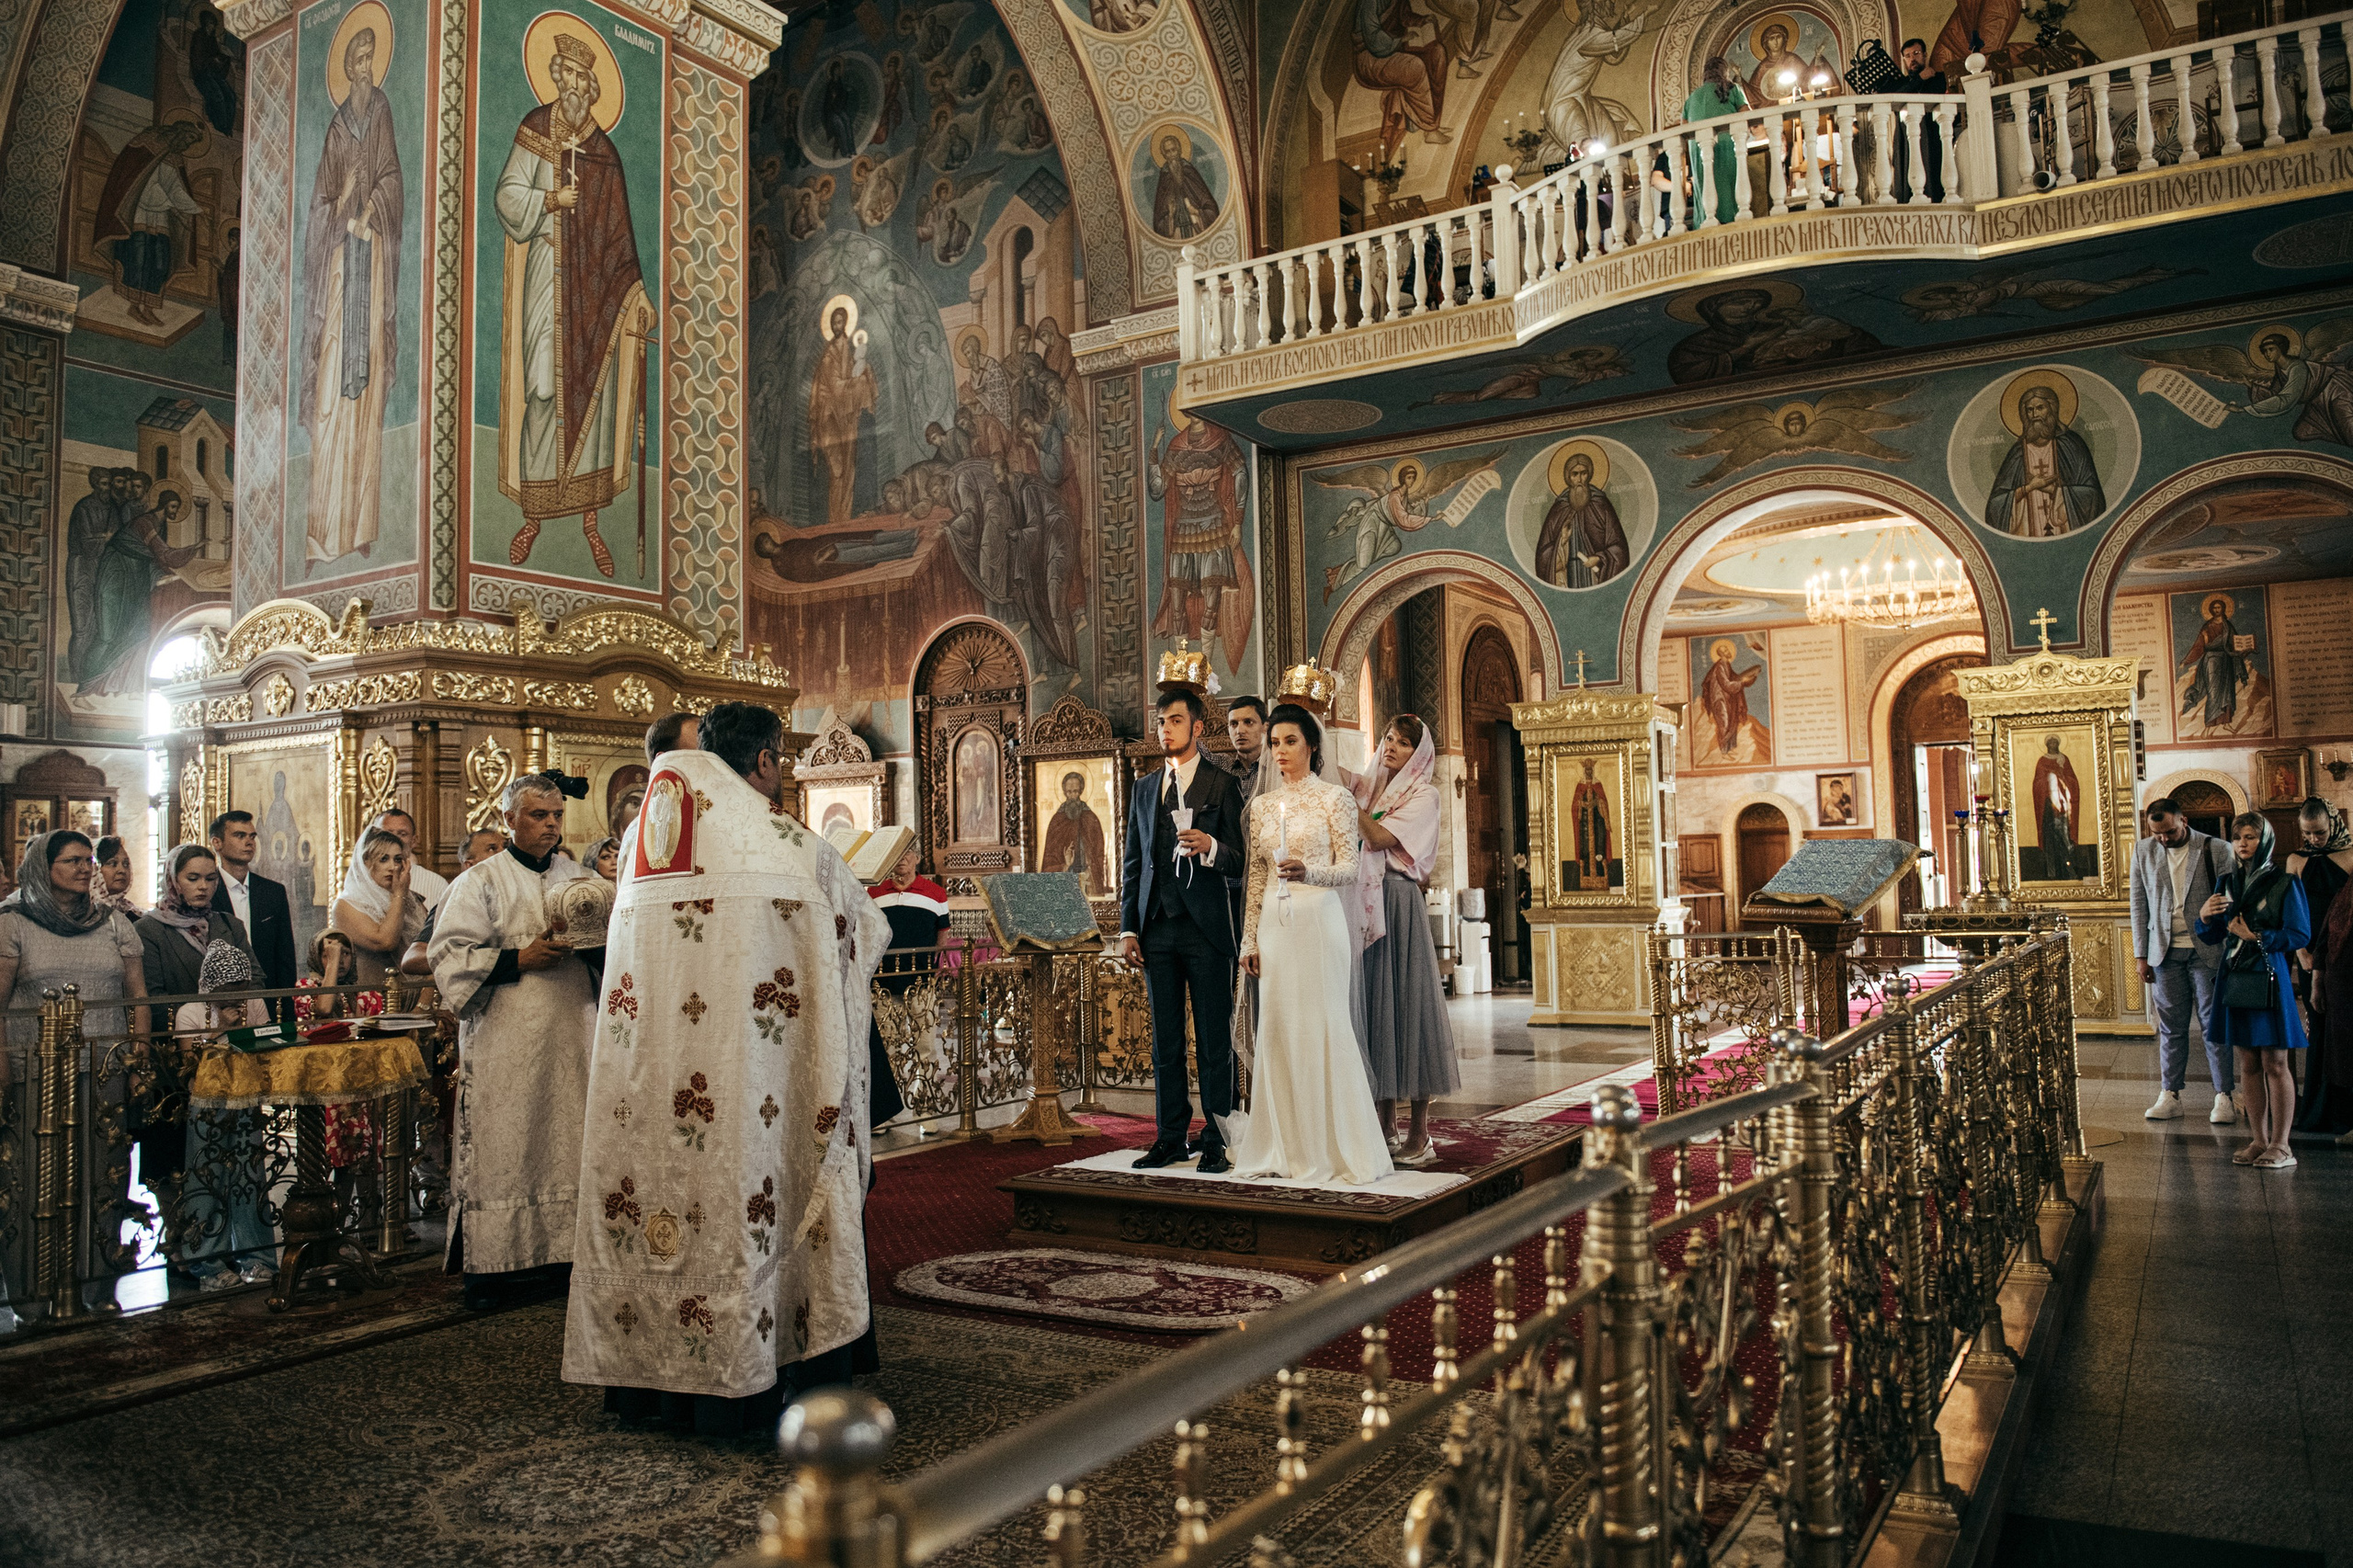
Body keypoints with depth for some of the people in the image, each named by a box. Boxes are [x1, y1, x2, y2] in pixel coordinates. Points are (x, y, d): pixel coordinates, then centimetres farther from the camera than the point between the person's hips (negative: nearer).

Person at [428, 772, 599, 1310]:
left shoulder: (574, 878, 15)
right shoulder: (482, 881, 1)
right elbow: (451, 955, -6)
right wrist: (520, 959, -15)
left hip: (570, 1034, 4)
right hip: (506, 1039, -4)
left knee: (566, 1143, 4)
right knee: (502, 1149, -3)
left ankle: (560, 1251, 11)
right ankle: (489, 1265, 4)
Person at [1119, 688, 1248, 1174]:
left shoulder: (1222, 784, 1)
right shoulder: (1144, 788, 15)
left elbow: (1239, 863, -3)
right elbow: (1132, 863, 16)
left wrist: (1210, 847, -24)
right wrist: (1128, 927, 8)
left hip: (1206, 928, -5)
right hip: (1156, 928, 5)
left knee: (1214, 1041, 0)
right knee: (1165, 1041, 10)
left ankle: (1217, 1141, 8)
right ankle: (1170, 1137, 19)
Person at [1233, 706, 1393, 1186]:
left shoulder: (1335, 797, 0)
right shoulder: (1262, 805, 14)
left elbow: (1349, 868, -4)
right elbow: (1256, 875, 14)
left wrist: (1309, 871, -24)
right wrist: (1250, 938, 9)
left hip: (1319, 921, -4)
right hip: (1275, 925, 5)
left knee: (1324, 1026, -5)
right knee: (1277, 1027, 3)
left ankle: (1334, 1147, 4)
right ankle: (1288, 1147, 11)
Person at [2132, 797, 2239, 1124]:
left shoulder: (2216, 849, -3)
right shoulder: (2143, 852, 6)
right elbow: (2139, 905, 9)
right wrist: (2140, 954, 6)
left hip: (2207, 950, -2)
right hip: (2165, 952, 2)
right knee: (2171, 1027, 7)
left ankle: (2223, 1097, 7)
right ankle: (2170, 1095, 13)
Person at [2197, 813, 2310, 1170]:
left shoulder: (2284, 884, -5)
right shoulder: (2228, 882, 10)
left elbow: (2300, 936, -9)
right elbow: (2211, 936, 13)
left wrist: (2256, 937, -15)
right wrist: (2205, 917, -7)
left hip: (2268, 980, -5)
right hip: (2234, 980, 5)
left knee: (2274, 1064, -1)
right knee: (2248, 1064, 9)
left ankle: (2280, 1146, 6)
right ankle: (2259, 1140, 16)